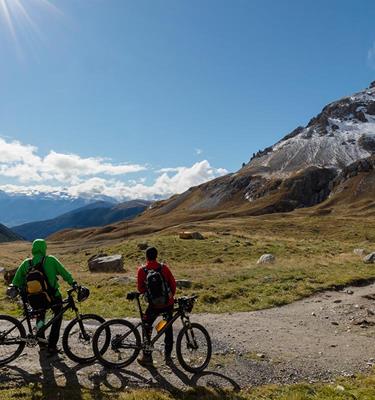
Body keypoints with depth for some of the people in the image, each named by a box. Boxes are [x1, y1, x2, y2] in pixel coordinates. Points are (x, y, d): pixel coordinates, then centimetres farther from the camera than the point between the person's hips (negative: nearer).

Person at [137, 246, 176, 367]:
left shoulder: (142, 270, -8)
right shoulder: (164, 267, -6)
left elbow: (140, 288, -3)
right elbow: (173, 283, -1)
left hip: (154, 305, -1)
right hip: (168, 304, 2)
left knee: (147, 328, 17)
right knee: (168, 328, 18)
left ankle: (147, 357, 17)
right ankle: (168, 355, 26)